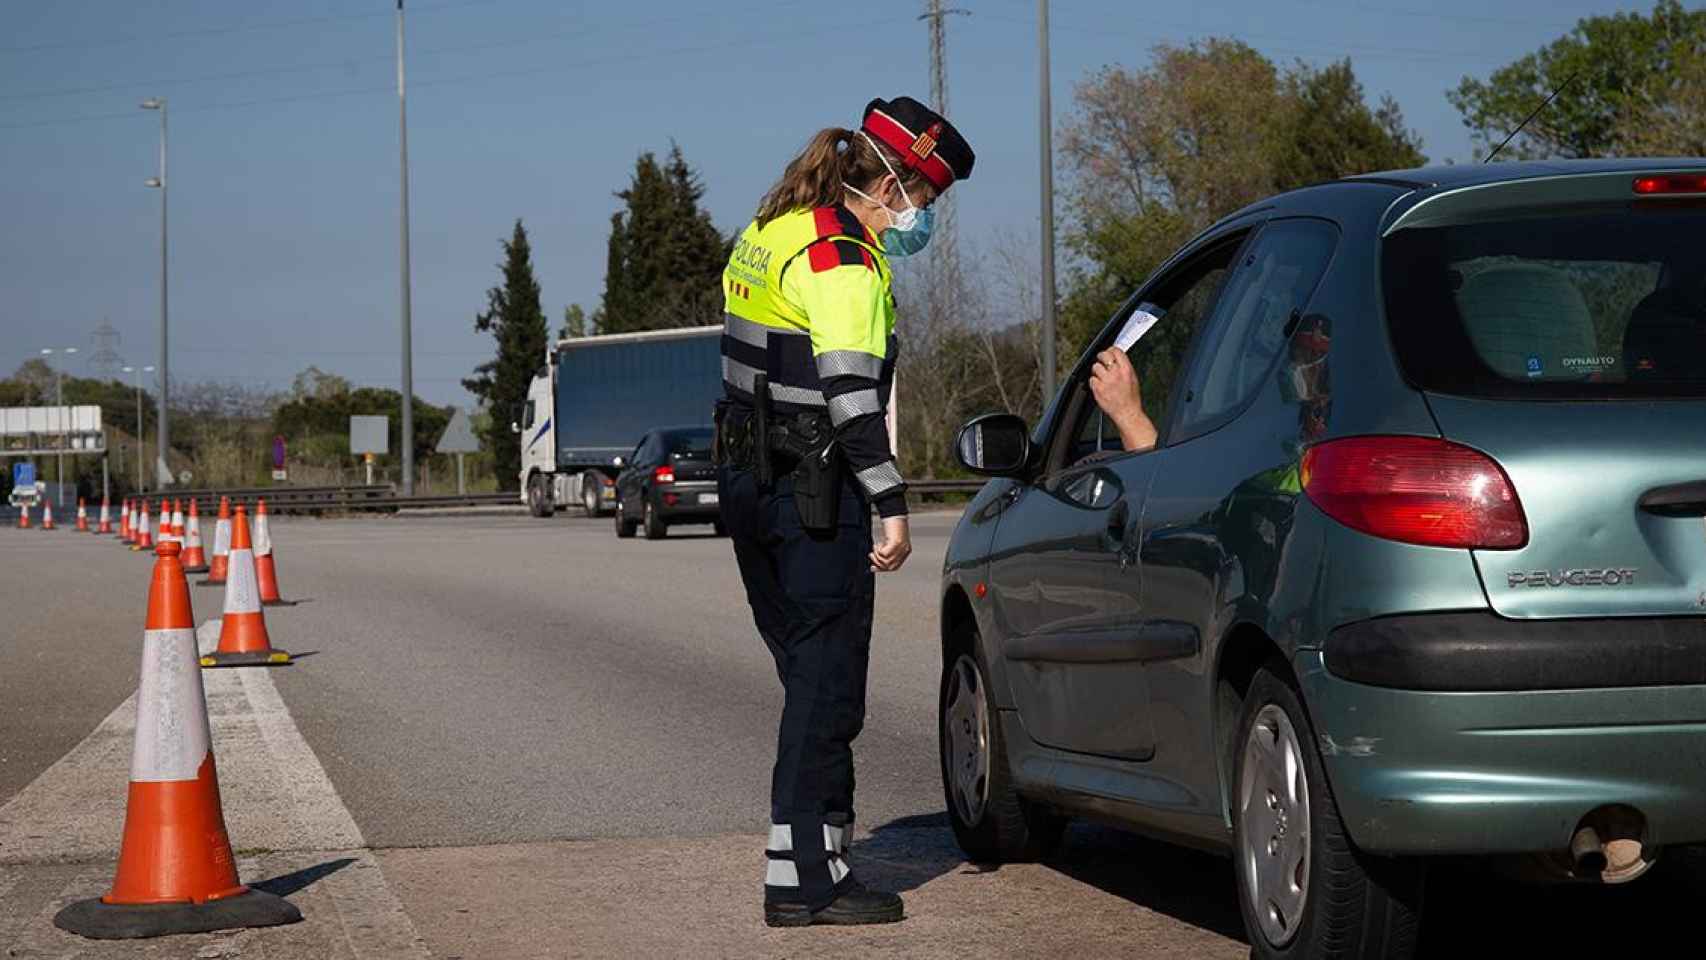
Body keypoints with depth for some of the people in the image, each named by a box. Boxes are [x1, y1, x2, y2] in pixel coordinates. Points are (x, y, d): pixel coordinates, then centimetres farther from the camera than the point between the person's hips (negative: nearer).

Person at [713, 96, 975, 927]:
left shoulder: (766, 235, 16)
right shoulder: (841, 257, -14)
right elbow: (851, 392, -22)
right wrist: (893, 508, -22)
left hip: (749, 479, 10)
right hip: (814, 493, -10)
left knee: (809, 675, 16)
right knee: (827, 684, -4)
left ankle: (815, 857, 21)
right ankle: (803, 879, -2)